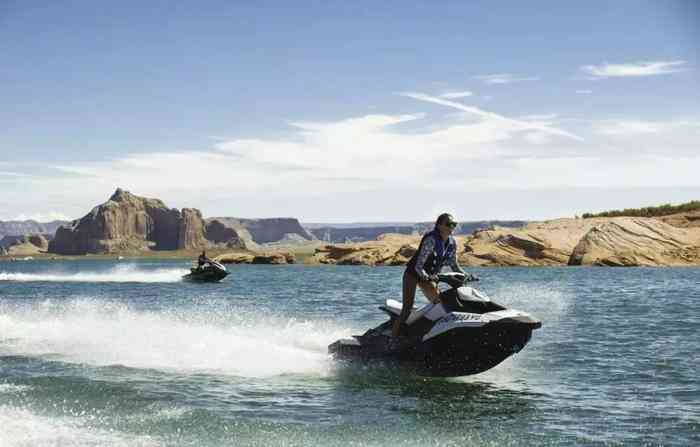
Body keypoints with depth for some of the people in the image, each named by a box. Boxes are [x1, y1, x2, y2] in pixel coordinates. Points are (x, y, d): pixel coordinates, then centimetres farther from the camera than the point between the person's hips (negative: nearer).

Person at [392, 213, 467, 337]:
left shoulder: (452, 243, -5)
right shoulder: (431, 240, -27)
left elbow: (454, 265, 6)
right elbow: (418, 266, -30)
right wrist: (426, 277, -47)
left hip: (429, 276, 7)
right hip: (413, 274, -7)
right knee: (407, 310, -13)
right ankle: (394, 337, -9)